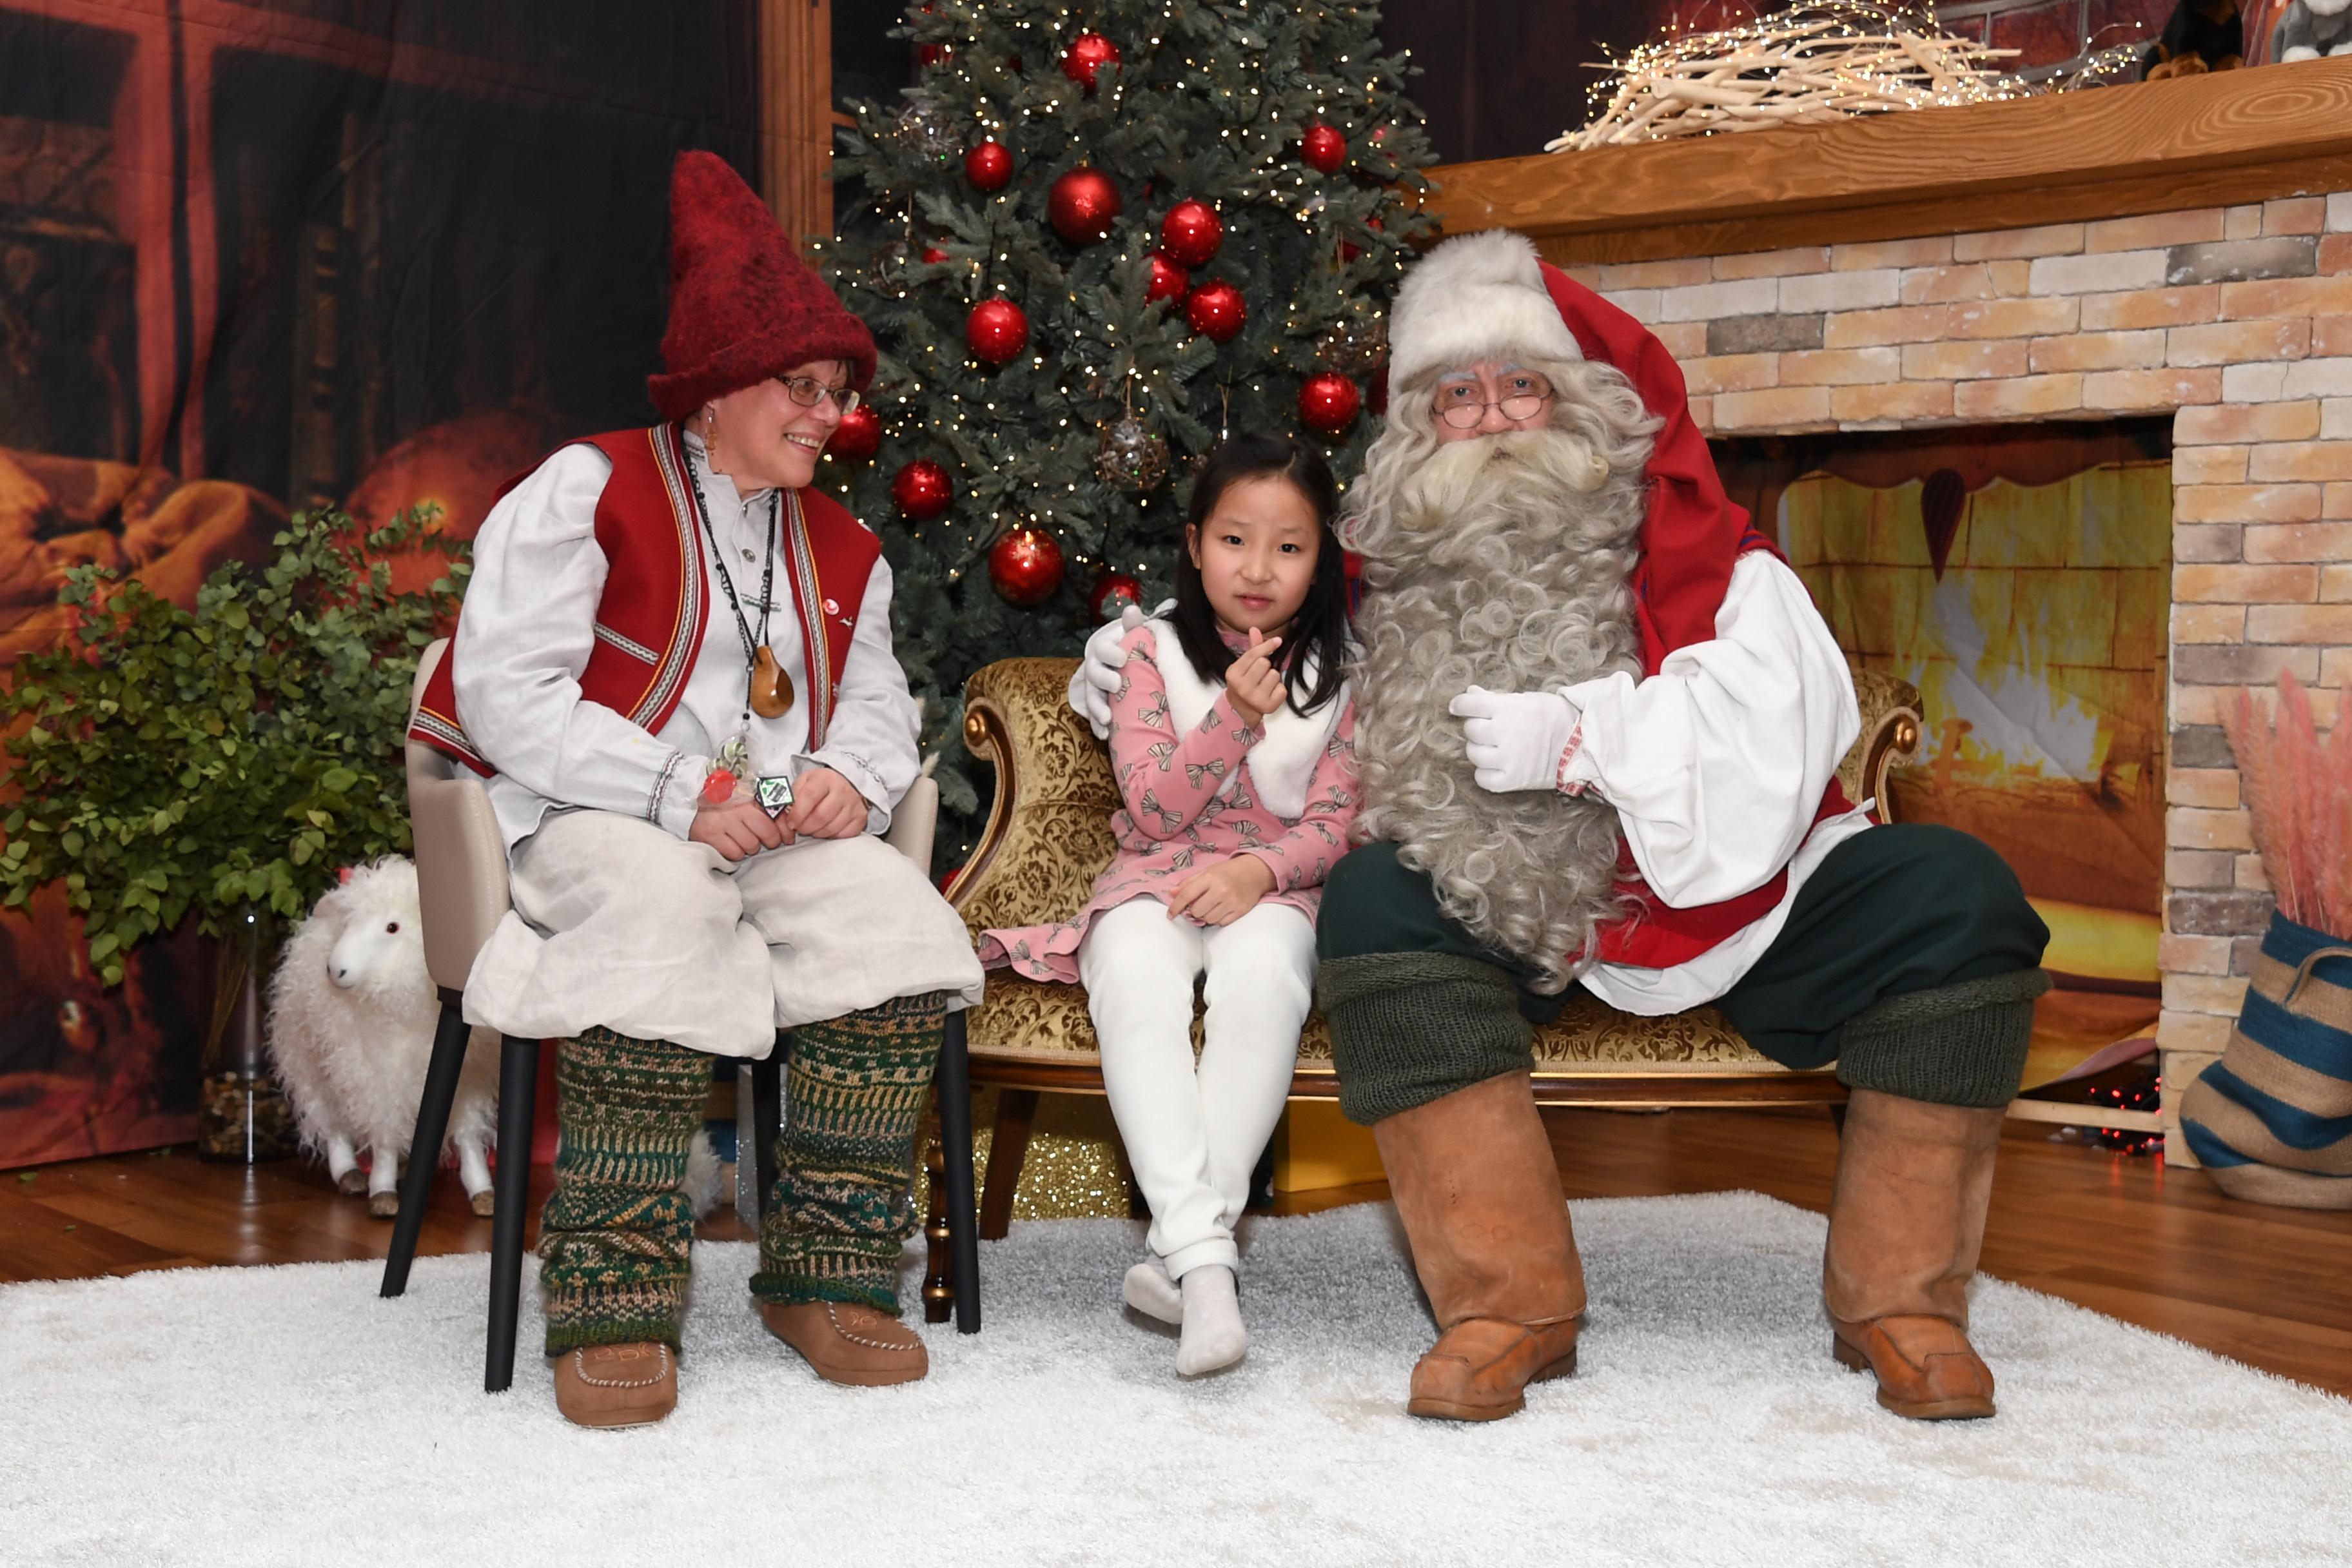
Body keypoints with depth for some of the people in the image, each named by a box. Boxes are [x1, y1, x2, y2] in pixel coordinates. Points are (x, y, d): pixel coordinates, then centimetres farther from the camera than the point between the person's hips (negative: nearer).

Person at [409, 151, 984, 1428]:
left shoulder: (841, 550, 22)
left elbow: (877, 703, 18)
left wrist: (846, 775, -9)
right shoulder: (587, 488, 1)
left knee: (897, 917, -25)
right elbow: (505, 691, -10)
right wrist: (686, 795, -19)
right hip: (585, 819, -5)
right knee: (661, 905, -39)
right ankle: (612, 1305, -32)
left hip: (778, 831, 5)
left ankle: (828, 1275, -17)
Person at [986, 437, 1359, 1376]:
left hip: (1273, 887, 0)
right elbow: (1152, 810, -3)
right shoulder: (1155, 650, 5)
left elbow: (1335, 823, 3)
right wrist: (1236, 717, -16)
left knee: (1263, 975, -36)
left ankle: (1179, 1252, -35)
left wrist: (1259, 870, -18)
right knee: (1133, 981, -35)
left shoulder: (1337, 669, 7)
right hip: (1156, 880, 0)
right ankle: (1203, 1252, -44)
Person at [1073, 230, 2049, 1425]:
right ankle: (1509, 1304, -24)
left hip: (1736, 909, 0)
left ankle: (1898, 1300, -10)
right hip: (1529, 925, 1)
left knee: (1953, 896, -21)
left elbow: (1788, 731, -16)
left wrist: (1582, 738, -24)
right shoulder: (1396, 584, 6)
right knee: (1374, 898, -26)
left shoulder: (1708, 560, -1)